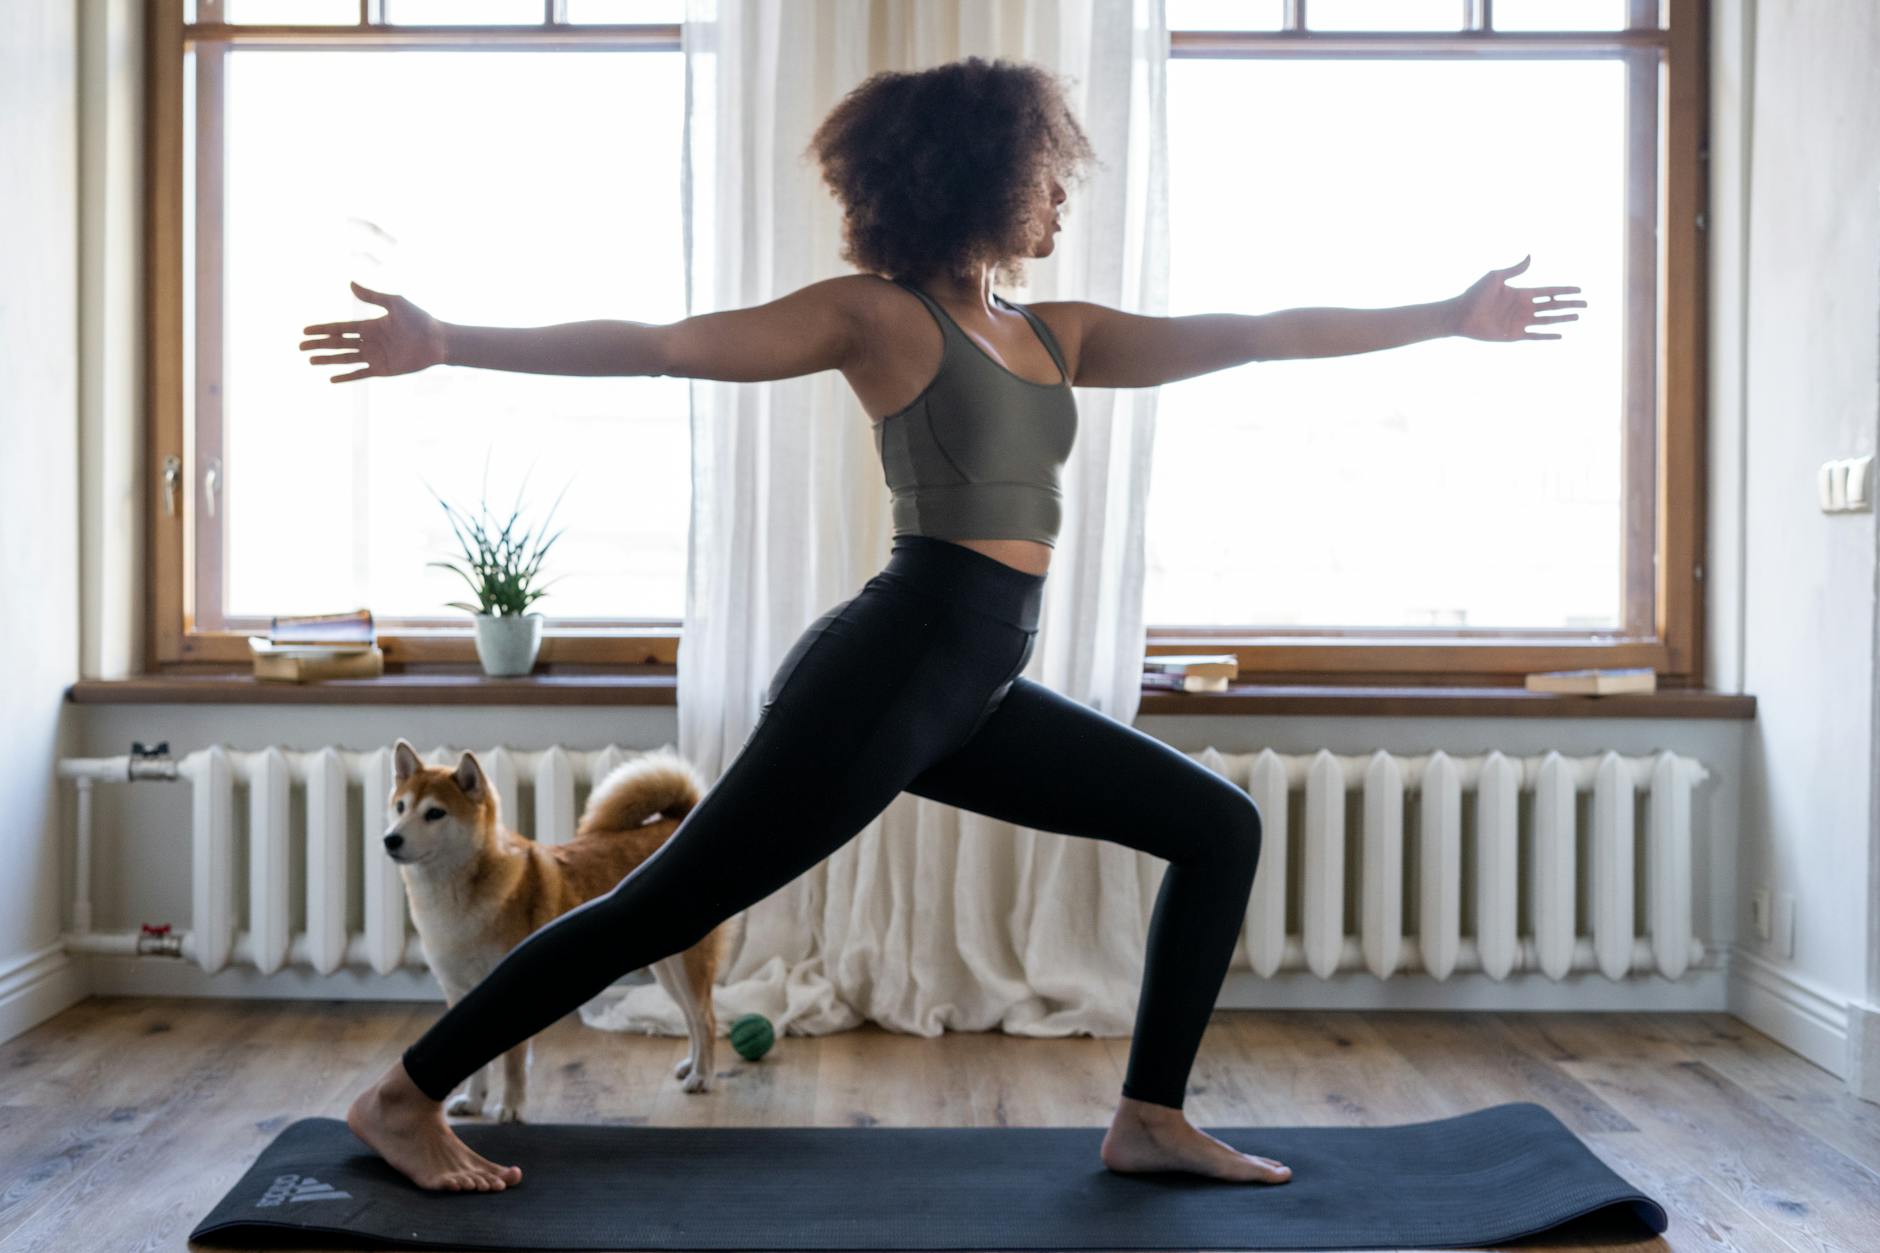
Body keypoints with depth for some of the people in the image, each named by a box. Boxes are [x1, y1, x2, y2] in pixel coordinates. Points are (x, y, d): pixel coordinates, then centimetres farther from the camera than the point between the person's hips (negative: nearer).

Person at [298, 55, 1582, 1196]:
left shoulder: (1054, 333, 16)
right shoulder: (876, 315, -3)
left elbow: (1256, 335, 18)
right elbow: (660, 345, -7)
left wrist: (1450, 316, 21)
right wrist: (445, 343, -13)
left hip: (979, 693, 8)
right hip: (893, 666, -8)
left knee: (1220, 827, 11)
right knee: (665, 907, -5)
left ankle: (1152, 1119, 15)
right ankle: (405, 1097, 10)